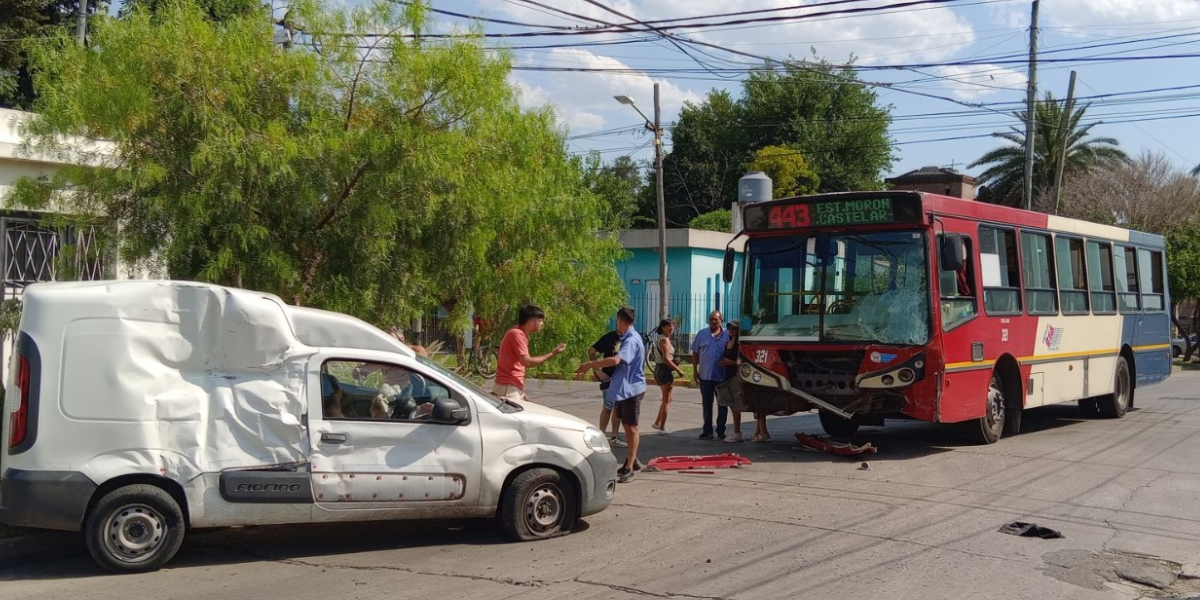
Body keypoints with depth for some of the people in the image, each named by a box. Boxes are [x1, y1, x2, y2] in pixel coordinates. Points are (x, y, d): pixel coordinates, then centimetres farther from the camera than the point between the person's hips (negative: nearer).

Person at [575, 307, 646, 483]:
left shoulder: (632, 340, -22)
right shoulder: (627, 338, 12)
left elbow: (616, 360, -36)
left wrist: (590, 364, -32)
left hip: (631, 389, -10)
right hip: (624, 389, 10)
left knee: (631, 427, -4)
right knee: (627, 425, 18)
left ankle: (629, 468, 1)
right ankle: (632, 460, 32)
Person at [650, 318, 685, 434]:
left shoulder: (661, 339, 15)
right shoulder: (664, 340, -16)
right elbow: (666, 358, -24)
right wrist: (678, 370, -20)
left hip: (659, 369, 10)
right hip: (666, 370, -10)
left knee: (667, 399, 19)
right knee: (666, 400, 0)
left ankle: (657, 423, 21)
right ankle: (662, 427, 5)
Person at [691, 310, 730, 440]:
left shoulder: (727, 335, 1)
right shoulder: (702, 334, 5)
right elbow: (695, 353, 8)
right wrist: (695, 370, 3)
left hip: (722, 376, -1)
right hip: (705, 375, 1)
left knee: (722, 405, 4)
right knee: (707, 405, 8)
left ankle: (721, 431, 12)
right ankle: (707, 431, 16)